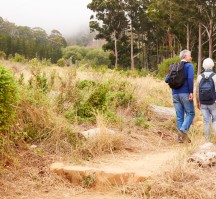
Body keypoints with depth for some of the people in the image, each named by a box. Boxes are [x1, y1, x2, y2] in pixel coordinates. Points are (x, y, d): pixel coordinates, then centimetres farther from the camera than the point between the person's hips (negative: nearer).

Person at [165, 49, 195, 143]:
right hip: (185, 93, -6)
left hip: (175, 94, 6)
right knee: (190, 113, 2)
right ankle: (183, 130, -17)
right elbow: (190, 78, -18)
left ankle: (180, 137, 6)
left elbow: (167, 80, 13)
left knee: (179, 116, 7)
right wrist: (191, 92, -18)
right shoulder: (189, 66, -1)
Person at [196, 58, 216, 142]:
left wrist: (197, 102, 14)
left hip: (203, 103, 2)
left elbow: (197, 91, 2)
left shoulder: (200, 77, -4)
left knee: (206, 122, 9)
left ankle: (207, 141, 11)